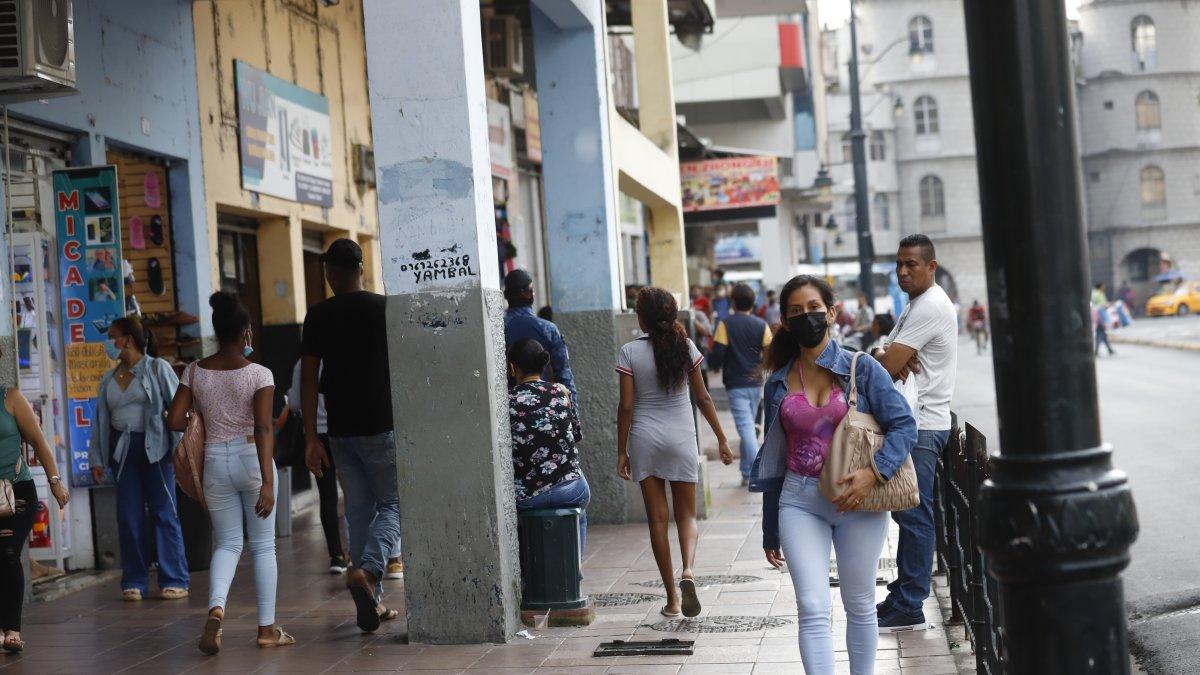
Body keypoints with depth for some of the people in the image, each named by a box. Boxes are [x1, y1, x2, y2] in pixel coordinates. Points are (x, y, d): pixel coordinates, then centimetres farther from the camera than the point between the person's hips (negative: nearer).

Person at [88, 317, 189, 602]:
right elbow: (100, 420, 15)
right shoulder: (108, 379, 15)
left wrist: (181, 448, -14)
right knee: (128, 517, 3)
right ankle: (134, 582, 11)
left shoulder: (157, 368, -1)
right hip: (121, 450, 5)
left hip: (154, 448, -5)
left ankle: (174, 581, 2)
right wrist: (96, 459, 8)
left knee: (164, 514, -1)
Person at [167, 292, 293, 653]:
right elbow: (263, 429, -18)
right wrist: (267, 482, -22)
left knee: (227, 543, 12)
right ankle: (267, 628, 12)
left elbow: (174, 420, -1)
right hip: (251, 458, -3)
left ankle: (216, 607, -15)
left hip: (215, 461, 3)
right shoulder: (259, 374, -10)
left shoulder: (195, 371, 0)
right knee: (263, 545, 9)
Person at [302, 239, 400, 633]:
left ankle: (372, 603, 11)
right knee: (391, 505, 7)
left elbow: (309, 378, -3)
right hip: (382, 426, -2)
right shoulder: (385, 309, -3)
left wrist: (310, 438, -1)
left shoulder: (318, 316, 0)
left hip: (341, 431, 2)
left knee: (359, 511, 10)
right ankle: (369, 570, -19)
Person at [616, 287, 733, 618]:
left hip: (645, 441, -1)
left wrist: (622, 451, 1)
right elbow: (703, 398, 0)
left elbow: (626, 407, -7)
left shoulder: (630, 352, -8)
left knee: (658, 518, 7)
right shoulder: (685, 347, -4)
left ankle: (672, 597, 10)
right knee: (686, 514, 11)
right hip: (681, 438, 1)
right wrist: (721, 439, 8)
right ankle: (688, 571, -17)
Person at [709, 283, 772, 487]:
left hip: (736, 384, -4)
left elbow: (718, 354, -14)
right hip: (756, 383, 4)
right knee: (748, 426, 17)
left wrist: (715, 365, 7)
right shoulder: (761, 325, 0)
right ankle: (746, 473, 23)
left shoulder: (726, 324, -9)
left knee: (745, 428, -7)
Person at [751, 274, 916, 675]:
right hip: (799, 501, 1)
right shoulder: (779, 382, 6)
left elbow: (904, 425, -6)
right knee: (812, 609, -8)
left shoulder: (862, 368, -2)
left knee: (859, 606, 12)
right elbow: (773, 458, 12)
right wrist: (771, 532, 14)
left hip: (858, 500, -1)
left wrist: (874, 474, -23)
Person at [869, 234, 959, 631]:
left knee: (914, 515, -8)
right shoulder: (915, 305, 19)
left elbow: (888, 368, -20)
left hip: (922, 427, -11)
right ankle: (903, 597, 21)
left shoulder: (930, 307, -15)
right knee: (907, 513, 14)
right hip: (911, 424, 11)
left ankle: (908, 608, -5)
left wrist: (888, 362, 3)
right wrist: (884, 356, -9)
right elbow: (886, 357, 14)